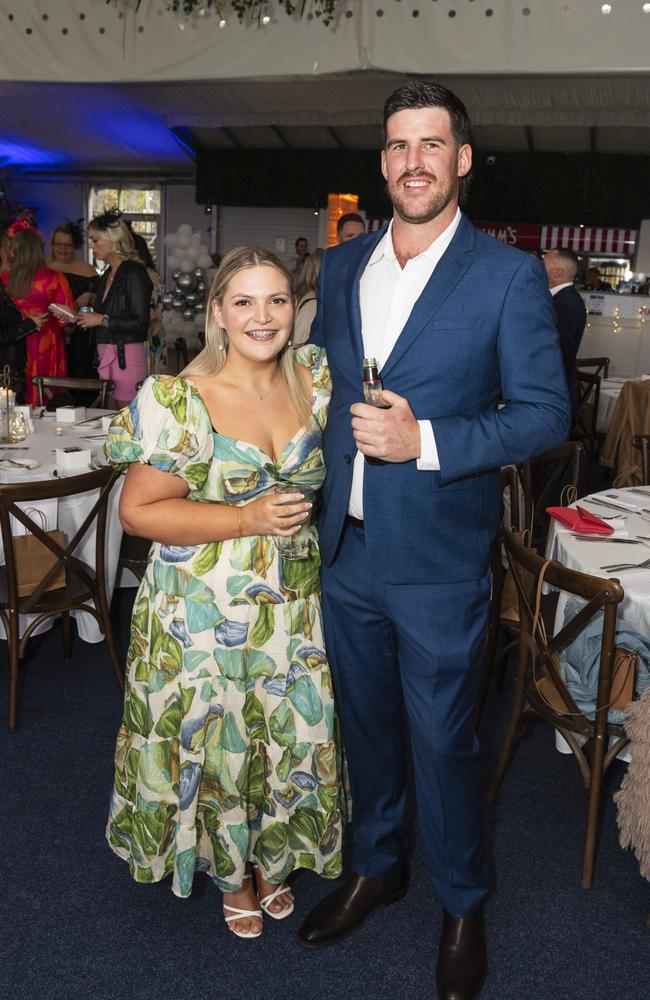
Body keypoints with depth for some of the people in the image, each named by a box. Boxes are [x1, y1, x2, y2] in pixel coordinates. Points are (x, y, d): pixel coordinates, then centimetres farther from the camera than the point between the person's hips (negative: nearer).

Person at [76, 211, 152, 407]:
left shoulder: (134, 273, -10)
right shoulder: (108, 274, 17)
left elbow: (140, 323, -17)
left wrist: (102, 320, -14)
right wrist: (76, 315, 14)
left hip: (127, 356, -9)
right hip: (107, 354, 9)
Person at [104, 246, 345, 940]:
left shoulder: (313, 379, -1)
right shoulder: (178, 401, -15)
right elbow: (137, 511, -14)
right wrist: (248, 519, -20)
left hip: (296, 609, 4)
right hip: (206, 616, -4)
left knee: (297, 740, 14)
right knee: (218, 748, 12)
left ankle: (274, 860, 44)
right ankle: (231, 873, 42)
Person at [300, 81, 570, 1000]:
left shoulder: (509, 276, -9)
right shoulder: (341, 267, 7)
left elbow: (547, 412, -11)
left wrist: (425, 440, -23)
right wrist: (315, 494, 9)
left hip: (439, 560, -4)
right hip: (345, 548, 5)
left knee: (442, 741, 9)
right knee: (364, 722, 20)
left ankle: (463, 907, 35)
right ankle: (376, 866, 45)